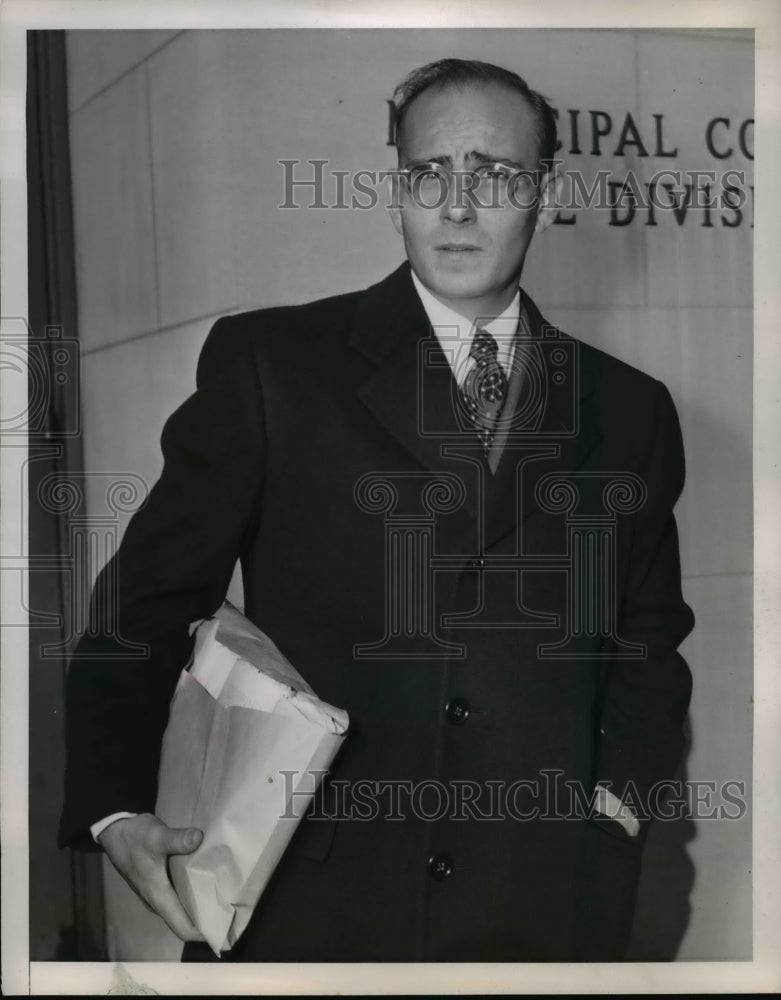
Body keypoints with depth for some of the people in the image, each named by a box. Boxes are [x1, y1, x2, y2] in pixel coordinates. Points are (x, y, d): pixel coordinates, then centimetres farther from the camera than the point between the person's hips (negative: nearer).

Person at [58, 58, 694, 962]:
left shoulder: (631, 411, 8)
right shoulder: (268, 363, -2)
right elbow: (151, 599, -1)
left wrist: (622, 790, 1)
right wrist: (114, 810, -11)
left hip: (540, 912, 3)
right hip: (300, 906, -2)